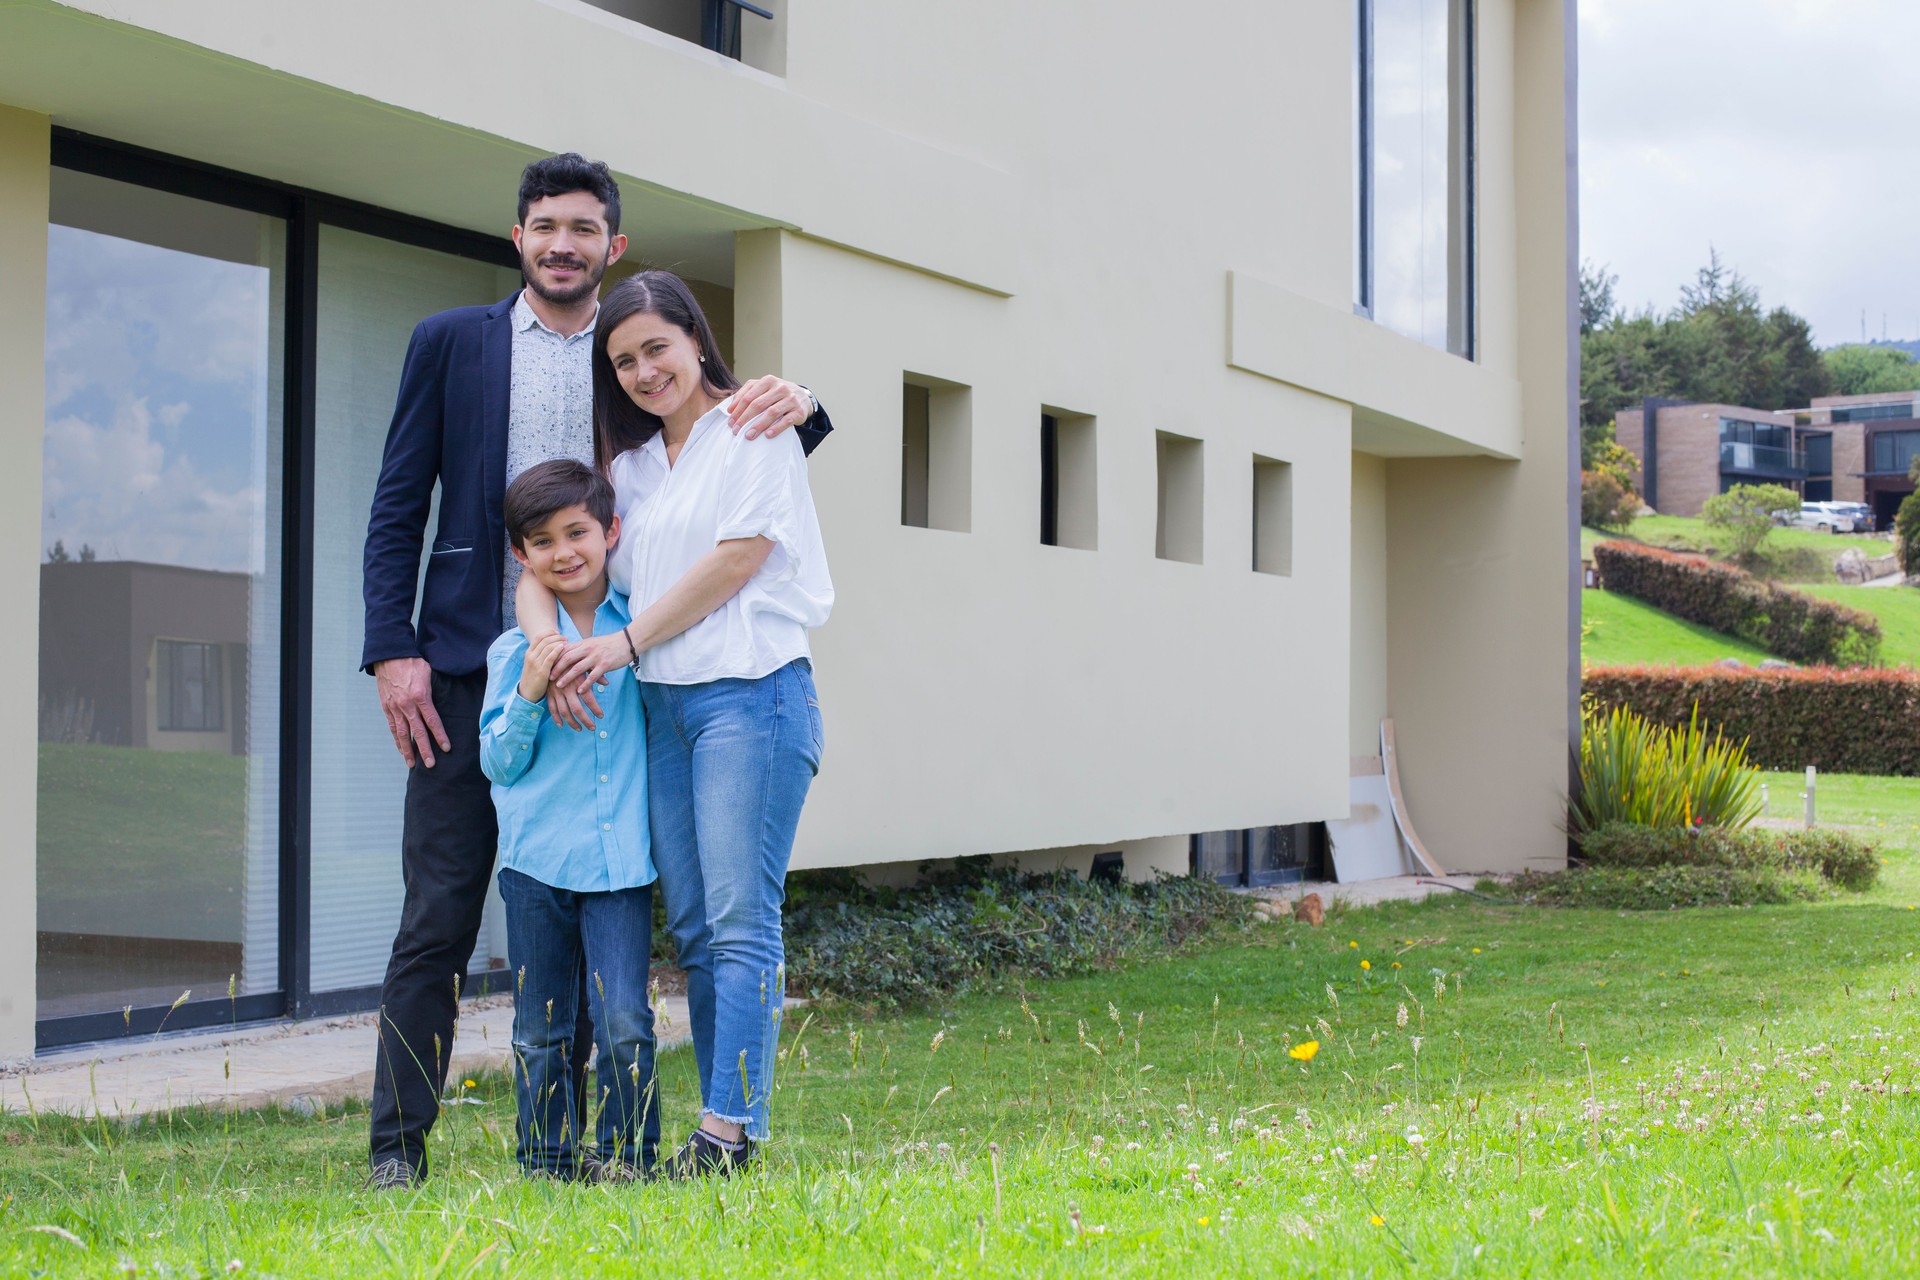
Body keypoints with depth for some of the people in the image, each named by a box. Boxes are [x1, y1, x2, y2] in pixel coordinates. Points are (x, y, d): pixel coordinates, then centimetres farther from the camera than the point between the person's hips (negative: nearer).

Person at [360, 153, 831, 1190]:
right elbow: (397, 510, 5)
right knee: (438, 918, -2)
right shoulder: (449, 343, 8)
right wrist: (392, 651, -6)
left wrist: (794, 404, -14)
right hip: (466, 671, -2)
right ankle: (398, 1144, 6)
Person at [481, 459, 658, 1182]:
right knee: (540, 1032, 8)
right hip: (536, 859, 0)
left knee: (625, 1024, -7)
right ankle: (546, 1161, 20)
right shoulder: (513, 652, 2)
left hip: (621, 860, 0)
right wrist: (528, 696, -13)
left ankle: (626, 1154, 8)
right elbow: (498, 763, 1)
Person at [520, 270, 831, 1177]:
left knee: (741, 920, -10)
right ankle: (729, 1127, 8)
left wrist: (625, 643, -4)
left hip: (748, 692, -7)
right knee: (692, 929, 4)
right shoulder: (630, 460, 20)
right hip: (662, 703, 7)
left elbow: (739, 557, -7)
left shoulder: (754, 427, 1)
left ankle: (729, 1129, -12)